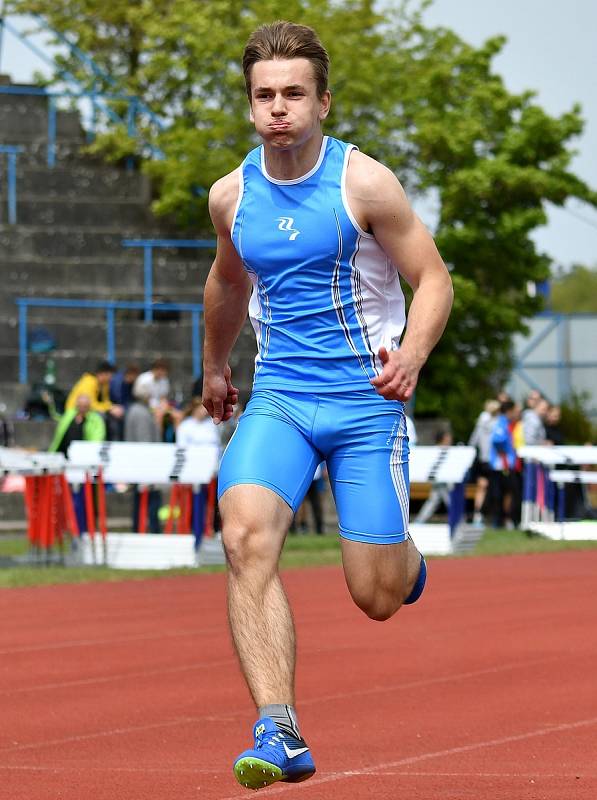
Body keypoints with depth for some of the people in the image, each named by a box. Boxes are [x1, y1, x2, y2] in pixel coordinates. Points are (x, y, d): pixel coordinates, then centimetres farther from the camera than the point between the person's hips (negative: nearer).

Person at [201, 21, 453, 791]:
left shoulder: (363, 183, -9)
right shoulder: (231, 196, 4)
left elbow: (433, 279, -6)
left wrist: (411, 354, -24)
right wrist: (214, 365, 37)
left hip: (367, 400, -3)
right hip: (279, 398, 3)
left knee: (377, 597, -1)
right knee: (245, 538, -26)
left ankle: (405, 557, 40)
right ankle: (279, 733, -28)